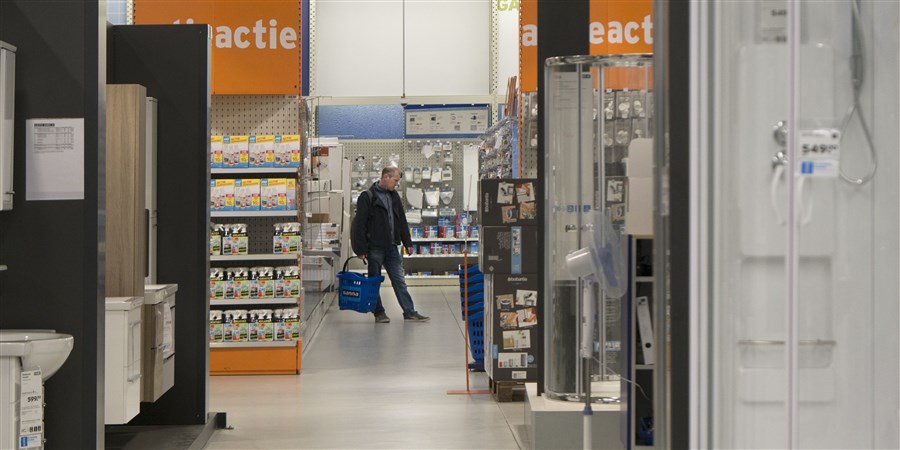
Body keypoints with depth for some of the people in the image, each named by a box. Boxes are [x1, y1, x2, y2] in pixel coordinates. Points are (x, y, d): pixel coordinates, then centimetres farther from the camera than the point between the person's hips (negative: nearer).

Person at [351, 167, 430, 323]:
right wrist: (361, 249, -15)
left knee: (399, 280, 5)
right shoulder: (367, 197, -9)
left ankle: (410, 312, 6)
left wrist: (407, 243, 13)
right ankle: (379, 313, 13)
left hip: (391, 247, 6)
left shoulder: (394, 196, 11)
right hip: (374, 247, -6)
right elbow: (359, 224, -12)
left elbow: (402, 221, 18)